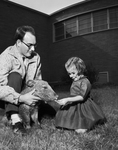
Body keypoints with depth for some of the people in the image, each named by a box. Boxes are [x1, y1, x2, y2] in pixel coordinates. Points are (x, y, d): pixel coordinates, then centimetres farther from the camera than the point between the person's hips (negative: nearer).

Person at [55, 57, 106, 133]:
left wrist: (67, 100, -31)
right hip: (74, 105, 8)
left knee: (81, 130, -13)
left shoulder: (85, 82, -19)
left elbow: (82, 97, -26)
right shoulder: (75, 81, 9)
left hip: (83, 106, -8)